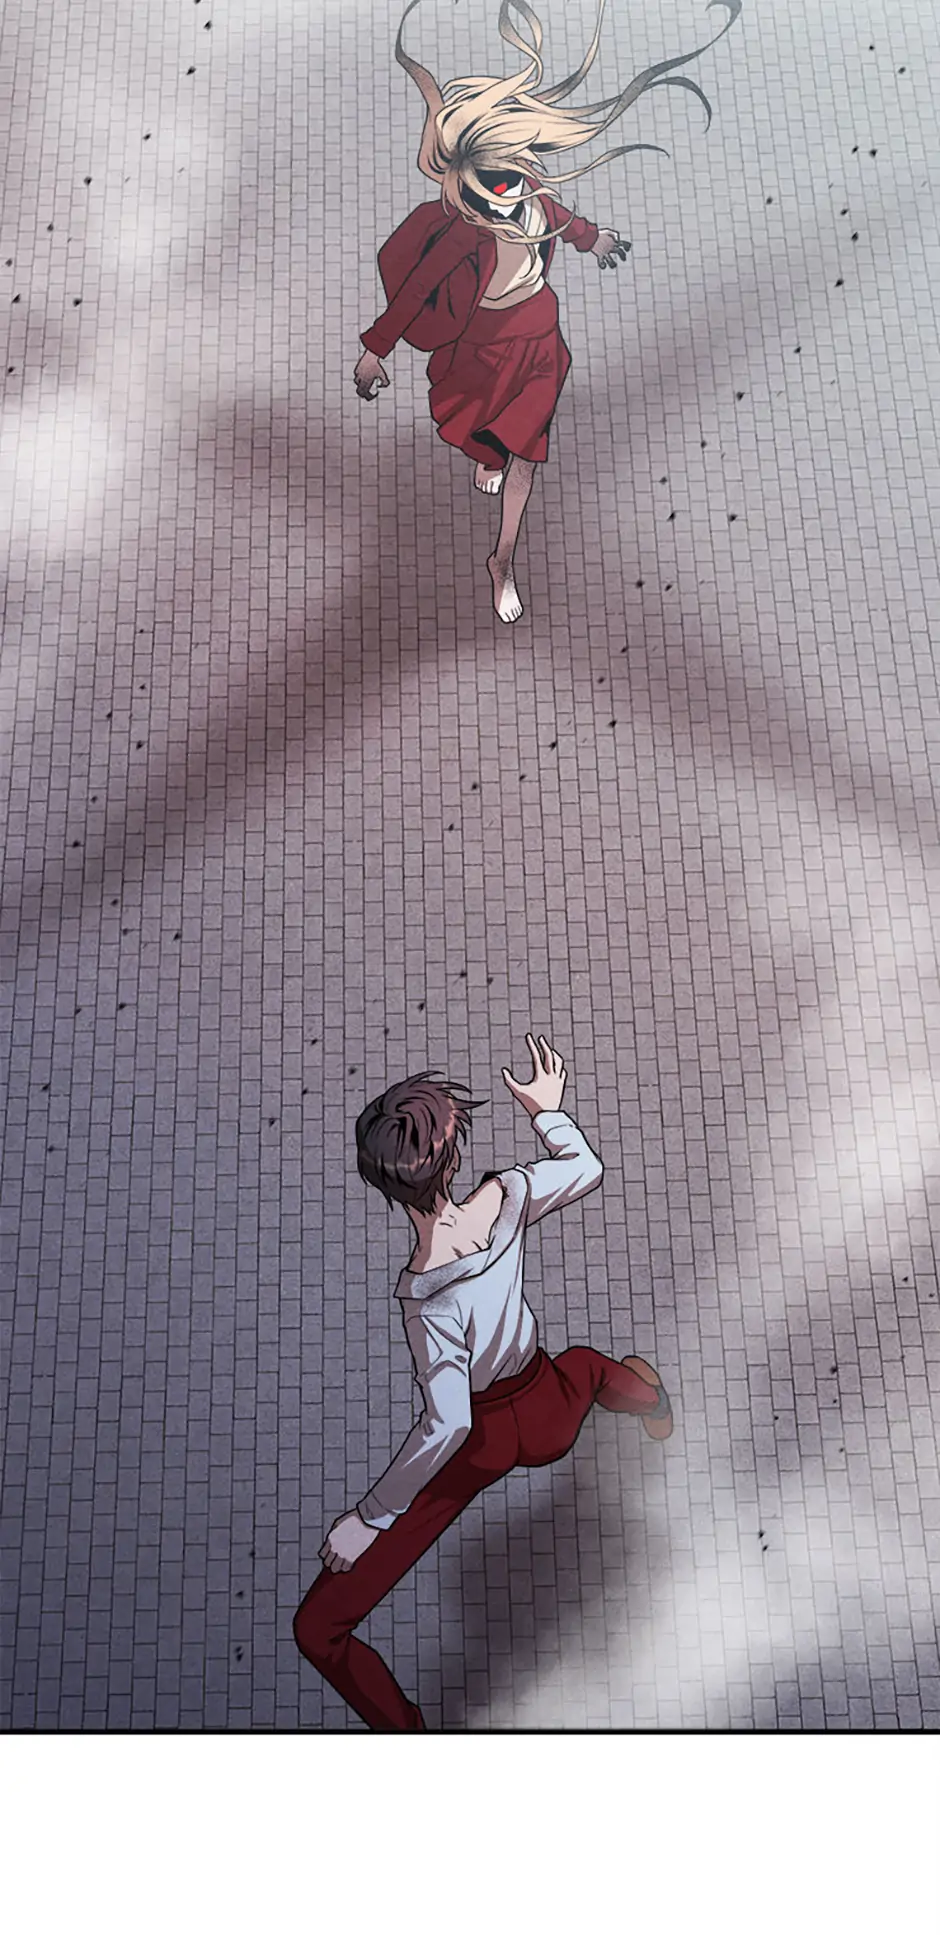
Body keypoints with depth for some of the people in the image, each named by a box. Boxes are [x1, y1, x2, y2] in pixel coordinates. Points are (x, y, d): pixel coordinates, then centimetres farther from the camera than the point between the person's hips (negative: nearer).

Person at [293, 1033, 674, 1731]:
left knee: (319, 1629, 4)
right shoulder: (506, 1199, -24)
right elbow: (586, 1168, -2)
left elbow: (448, 1424, -37)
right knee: (587, 1363, 48)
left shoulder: (428, 1293, -37)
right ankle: (644, 1398, 80)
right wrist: (549, 1109, 15)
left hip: (478, 1444, -6)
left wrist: (369, 1518, -27)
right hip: (551, 1417, 6)